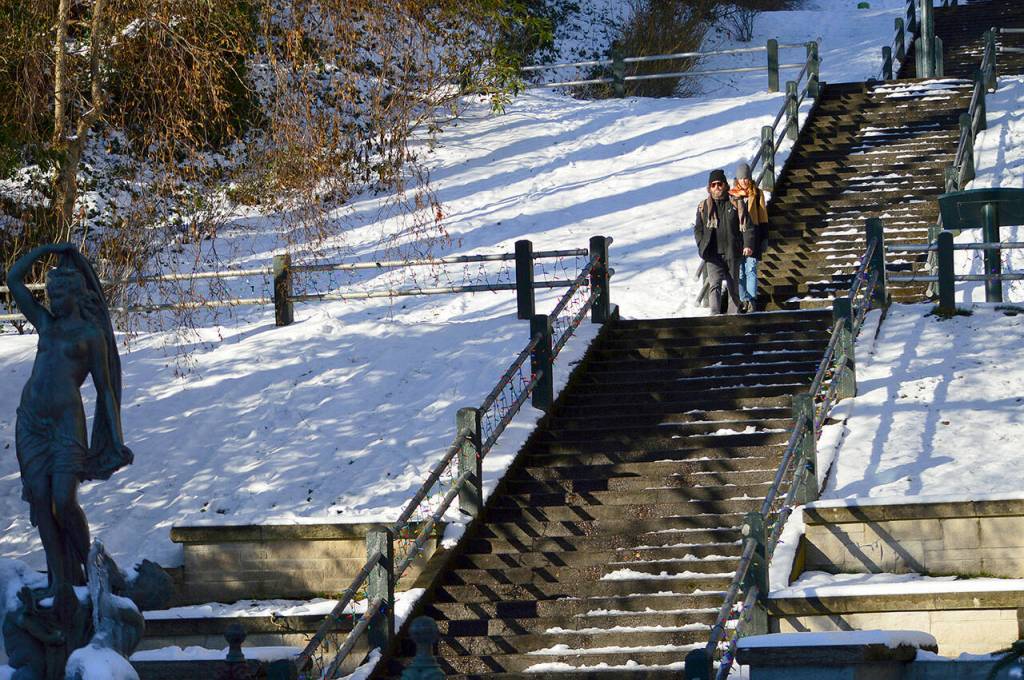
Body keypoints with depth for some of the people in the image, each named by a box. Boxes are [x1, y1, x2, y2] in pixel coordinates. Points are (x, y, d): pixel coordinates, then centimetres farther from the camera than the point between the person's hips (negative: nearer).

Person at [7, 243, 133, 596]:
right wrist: (47, 248, 16)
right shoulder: (46, 323, 18)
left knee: (64, 501, -15)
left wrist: (118, 440, 1)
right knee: (39, 499, -3)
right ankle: (59, 579, 2)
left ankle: (89, 564, 8)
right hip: (31, 421, 5)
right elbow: (13, 279, 18)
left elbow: (105, 389, 5)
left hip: (66, 421, -5)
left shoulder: (92, 335, 5)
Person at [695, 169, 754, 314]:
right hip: (713, 255, -1)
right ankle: (715, 314, -32)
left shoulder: (736, 205, 4)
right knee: (715, 284, -20)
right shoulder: (704, 207, 8)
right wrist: (702, 247, -4)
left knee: (733, 287, 9)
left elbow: (746, 227, 2)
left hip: (732, 254, 1)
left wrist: (748, 245, -12)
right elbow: (698, 230, 11)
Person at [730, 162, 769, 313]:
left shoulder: (757, 194, 3)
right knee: (740, 271, 2)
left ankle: (752, 299, -5)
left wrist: (764, 238, 4)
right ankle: (744, 300, 7)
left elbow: (763, 217, 7)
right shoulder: (732, 194, 5)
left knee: (751, 269, -7)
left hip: (753, 235, -2)